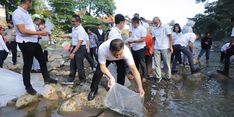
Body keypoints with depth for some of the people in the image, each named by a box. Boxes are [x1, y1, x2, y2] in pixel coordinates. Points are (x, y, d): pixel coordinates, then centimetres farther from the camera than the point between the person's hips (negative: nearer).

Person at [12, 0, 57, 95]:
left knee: (42, 60, 17)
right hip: (25, 43, -9)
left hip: (34, 42, 9)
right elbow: (23, 31, -25)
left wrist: (40, 33, 17)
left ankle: (46, 78, 32)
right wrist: (39, 33, -22)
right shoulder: (17, 13, -18)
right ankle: (28, 86, 20)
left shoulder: (26, 13, 11)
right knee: (27, 65, 4)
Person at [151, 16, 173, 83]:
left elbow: (170, 37, -5)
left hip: (165, 48, -3)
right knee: (157, 63, 2)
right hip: (156, 49, 4)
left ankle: (168, 77, 19)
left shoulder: (165, 27, -4)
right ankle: (158, 77, 12)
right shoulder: (153, 29, 8)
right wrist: (153, 47, 4)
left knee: (167, 63, 5)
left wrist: (170, 46, -11)